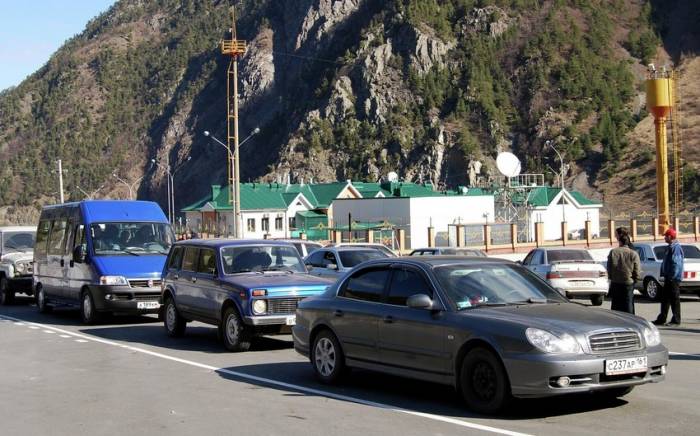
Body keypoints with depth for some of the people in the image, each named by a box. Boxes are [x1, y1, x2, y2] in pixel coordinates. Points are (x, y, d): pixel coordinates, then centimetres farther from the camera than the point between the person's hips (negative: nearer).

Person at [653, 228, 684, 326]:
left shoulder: (675, 248, -17)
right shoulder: (671, 247, 16)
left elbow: (676, 263, -23)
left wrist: (672, 276, -23)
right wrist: (664, 274, 21)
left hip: (674, 278, -11)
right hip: (669, 277, 11)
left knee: (674, 299, -4)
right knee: (665, 299, 14)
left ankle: (676, 320, 2)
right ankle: (661, 319, 20)